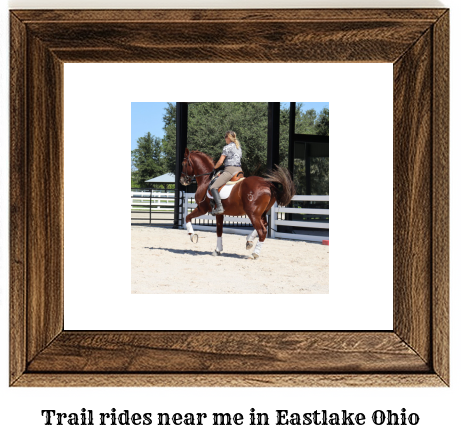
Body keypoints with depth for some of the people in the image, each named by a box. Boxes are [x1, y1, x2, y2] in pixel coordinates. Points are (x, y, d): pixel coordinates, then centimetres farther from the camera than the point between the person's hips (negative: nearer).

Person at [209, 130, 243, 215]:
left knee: (213, 187, -13)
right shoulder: (238, 147, 19)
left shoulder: (227, 147, -5)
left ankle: (219, 207, -29)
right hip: (239, 170, 9)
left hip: (230, 170, -8)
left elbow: (220, 161, -7)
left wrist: (214, 168, 9)